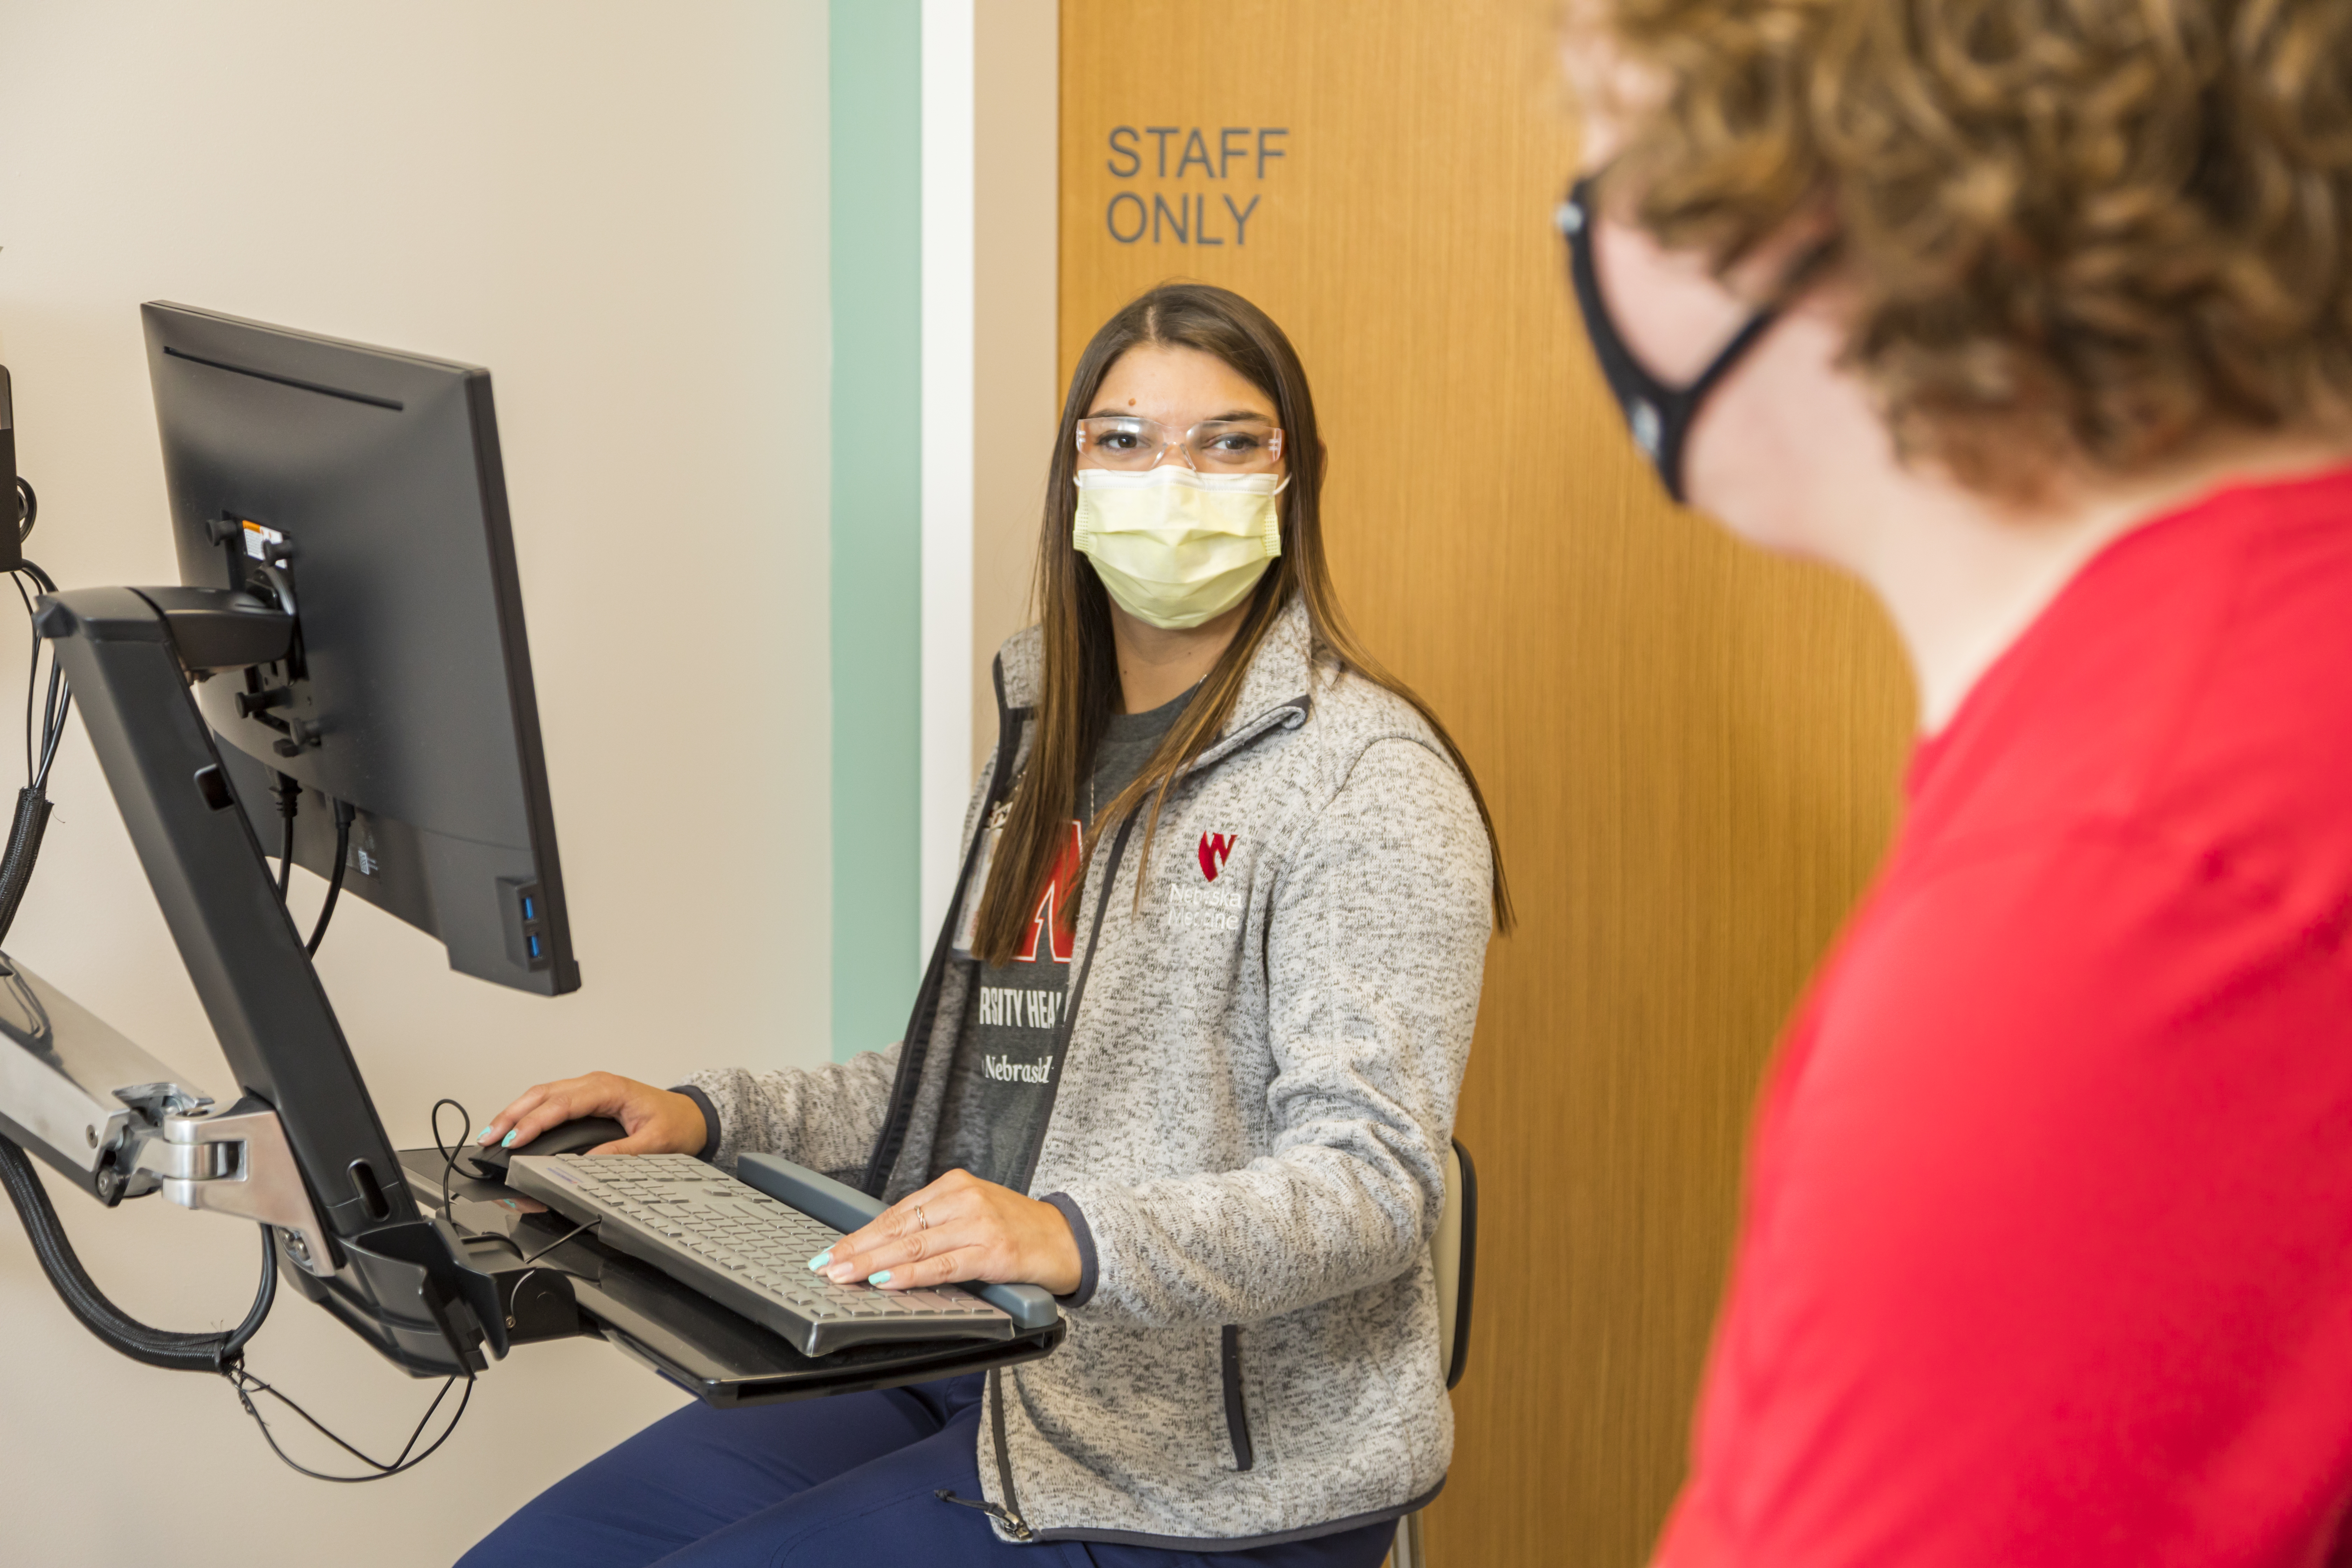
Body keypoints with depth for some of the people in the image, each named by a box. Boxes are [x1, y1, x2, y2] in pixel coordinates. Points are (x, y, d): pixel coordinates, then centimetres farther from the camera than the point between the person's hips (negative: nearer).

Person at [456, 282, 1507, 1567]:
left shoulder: (1364, 779, -11)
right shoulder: (1049, 740, 15)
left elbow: (1373, 1182, -20)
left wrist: (1076, 1241, -36)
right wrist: (712, 1116, 9)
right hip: (971, 1375, 7)